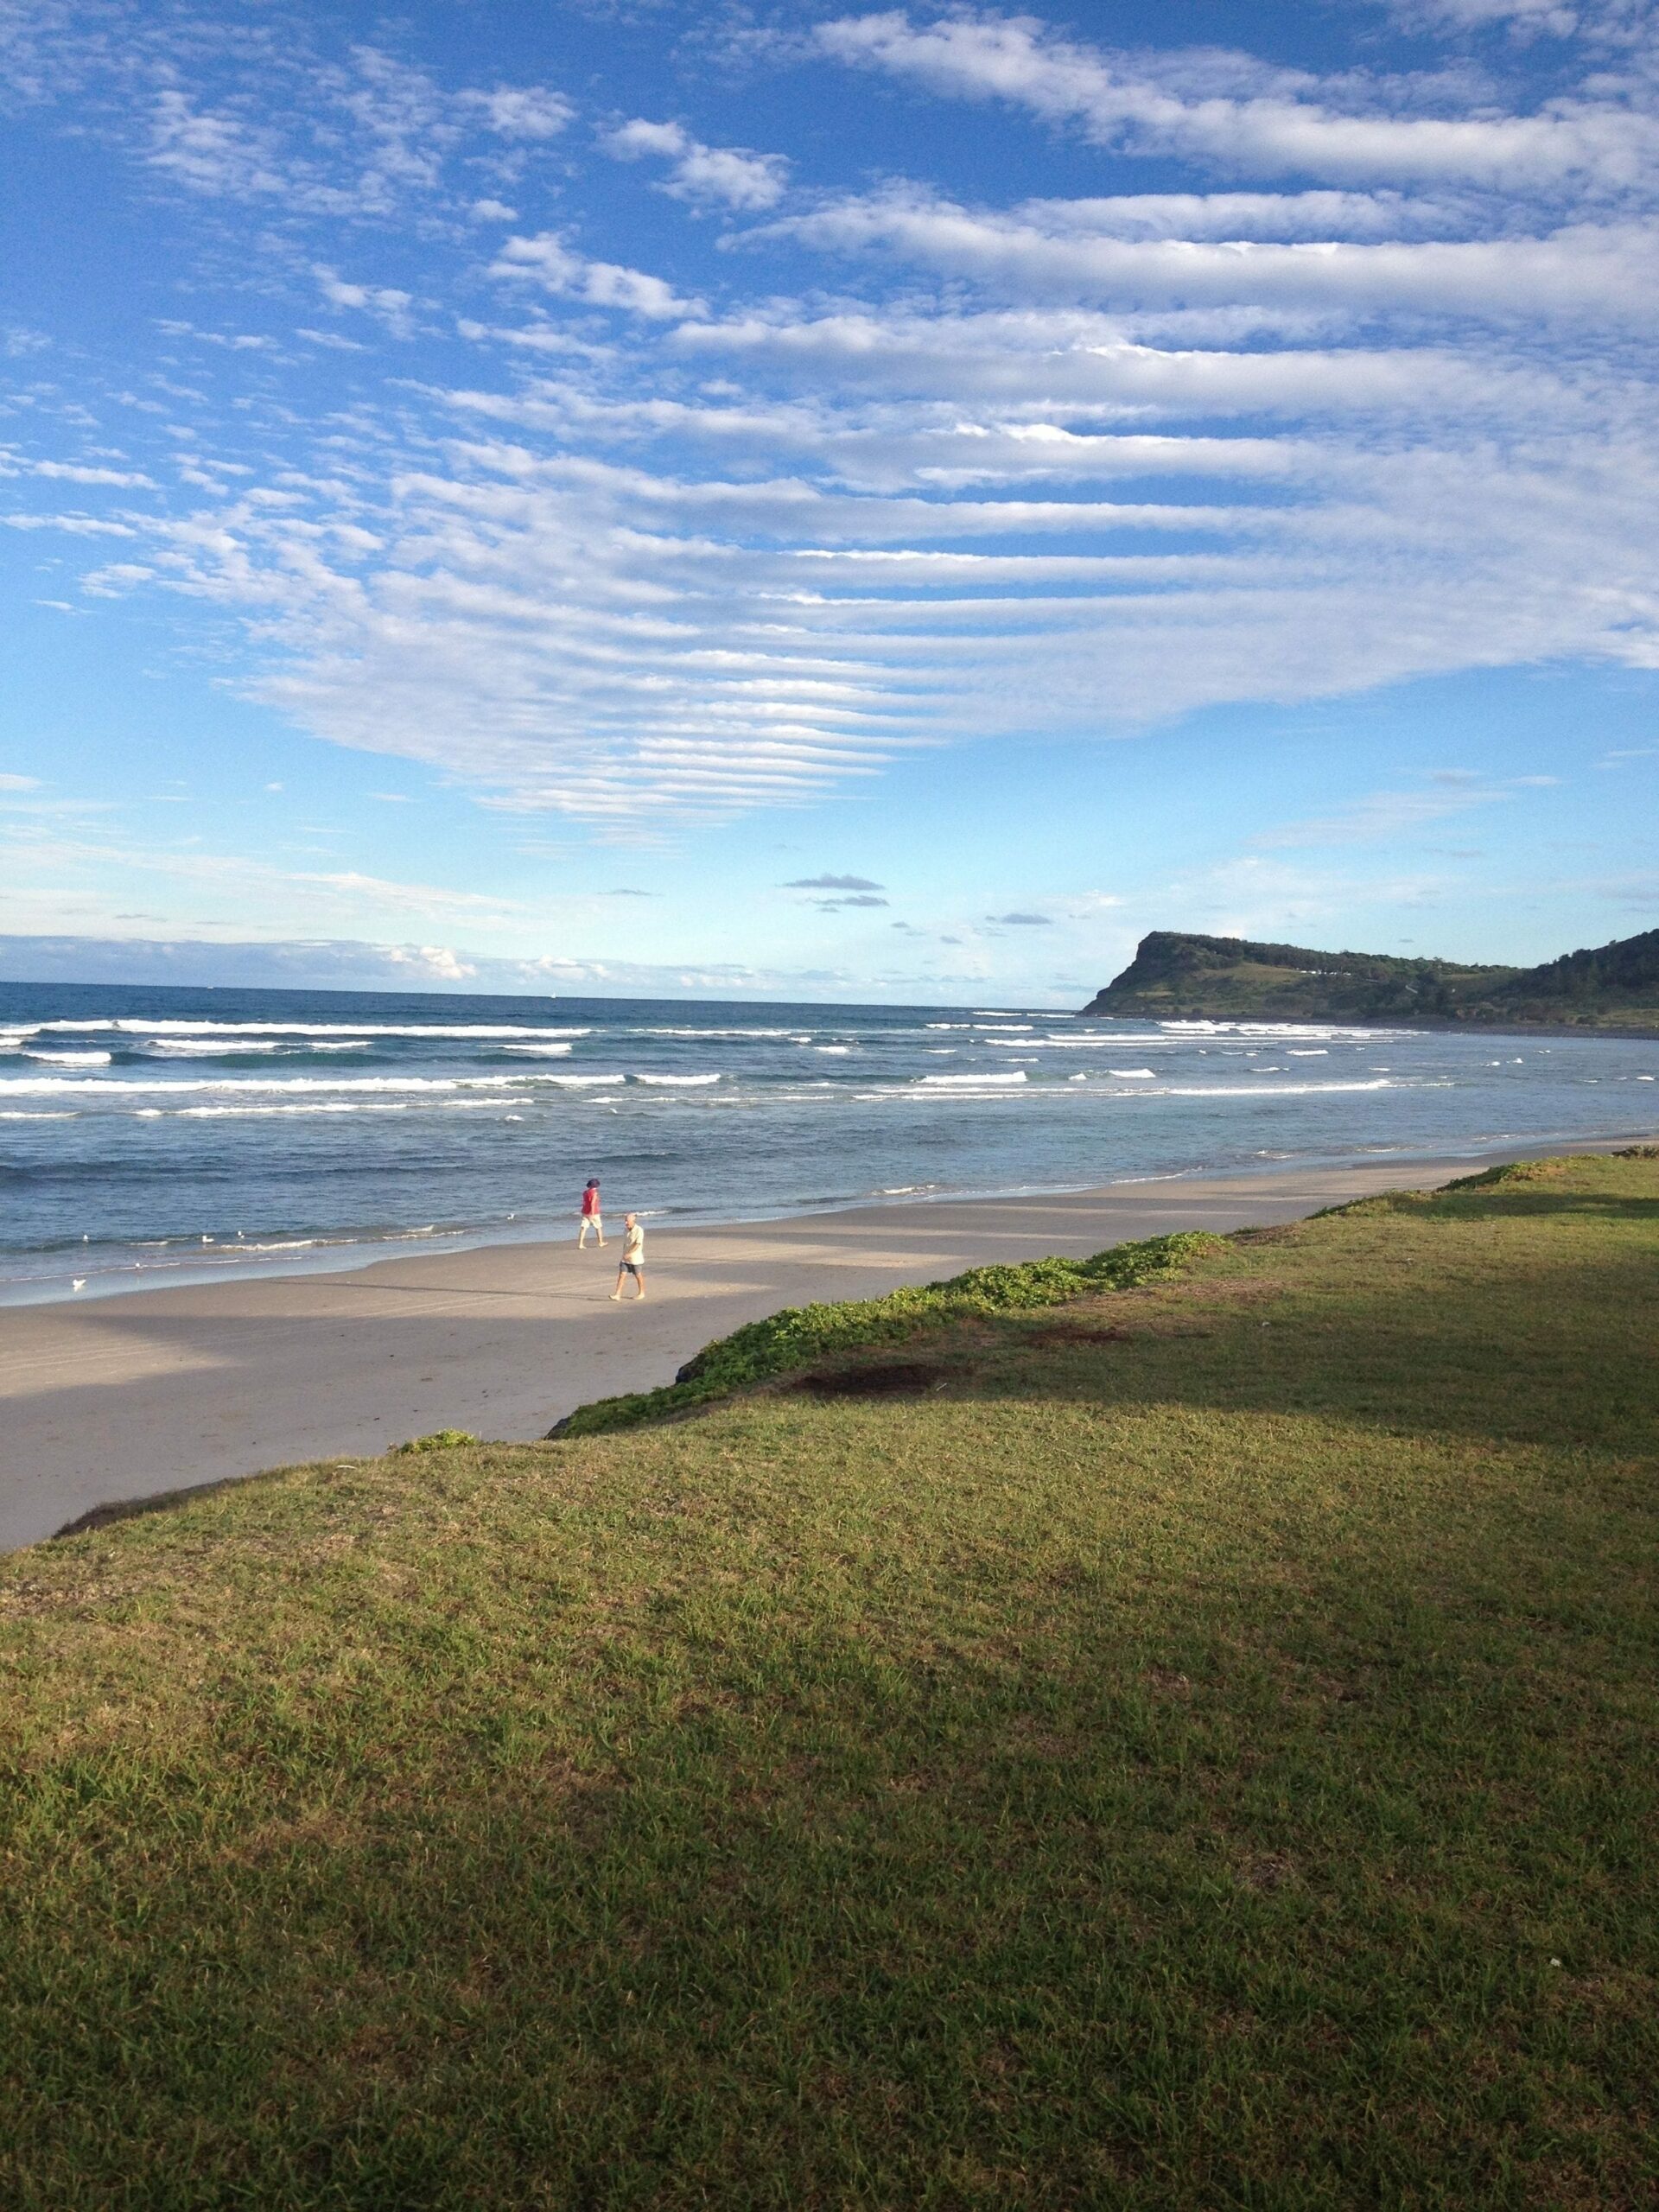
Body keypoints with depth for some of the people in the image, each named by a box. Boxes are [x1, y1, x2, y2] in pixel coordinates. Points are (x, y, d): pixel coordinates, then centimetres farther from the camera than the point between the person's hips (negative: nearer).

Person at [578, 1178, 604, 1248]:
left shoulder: (585, 1192, 7)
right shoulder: (594, 1193, -13)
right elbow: (592, 1203, -22)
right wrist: (592, 1214, -23)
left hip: (585, 1213, 5)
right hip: (593, 1213, -5)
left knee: (583, 1228, -1)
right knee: (599, 1227, 13)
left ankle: (580, 1244, -10)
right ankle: (601, 1243, 24)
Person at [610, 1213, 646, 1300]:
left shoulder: (639, 1230, -17)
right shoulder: (625, 1230, 6)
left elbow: (638, 1244, -24)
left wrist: (629, 1254, -30)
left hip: (636, 1258, -6)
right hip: (625, 1258, 6)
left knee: (638, 1276, 9)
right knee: (621, 1275, -4)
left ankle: (641, 1293, 27)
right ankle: (617, 1295, -7)